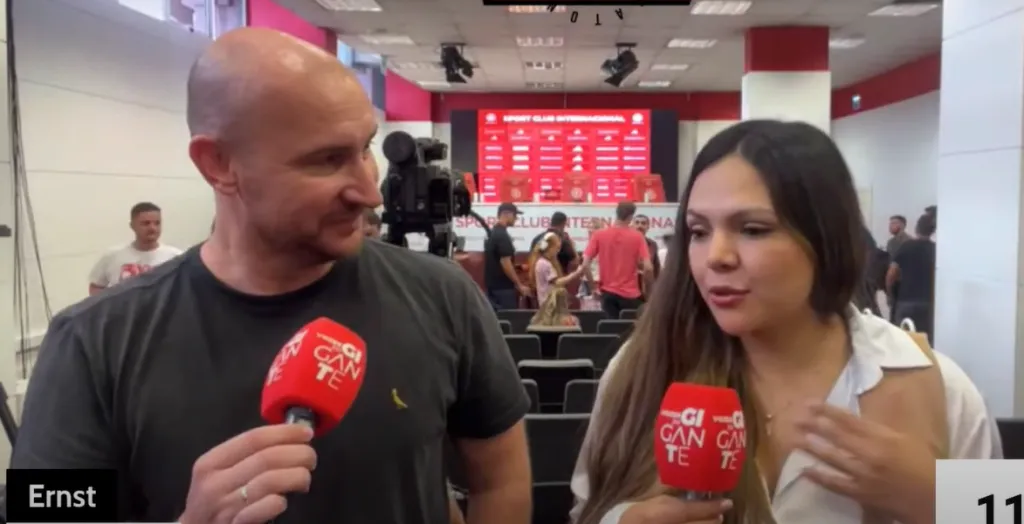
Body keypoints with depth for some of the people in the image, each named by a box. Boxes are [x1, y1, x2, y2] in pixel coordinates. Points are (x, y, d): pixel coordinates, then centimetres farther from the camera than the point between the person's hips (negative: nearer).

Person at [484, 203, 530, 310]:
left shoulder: (493, 232, 13)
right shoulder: (502, 235, -17)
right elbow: (505, 263, -21)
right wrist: (519, 285, -16)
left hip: (493, 285, 10)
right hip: (503, 287, -10)